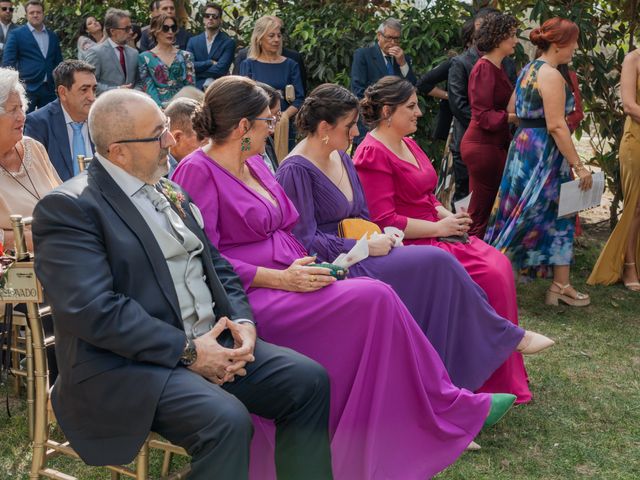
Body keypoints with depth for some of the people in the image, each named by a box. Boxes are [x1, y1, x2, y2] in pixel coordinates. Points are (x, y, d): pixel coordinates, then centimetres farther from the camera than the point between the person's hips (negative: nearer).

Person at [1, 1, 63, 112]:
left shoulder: (53, 36, 14)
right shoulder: (16, 34, 0)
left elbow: (58, 62, 17)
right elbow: (8, 62, -3)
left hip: (50, 88, 4)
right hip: (27, 88, -4)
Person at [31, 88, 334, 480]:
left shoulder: (169, 191, 16)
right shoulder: (68, 208, -11)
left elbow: (216, 265, 18)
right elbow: (94, 311, -21)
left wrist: (243, 323, -2)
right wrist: (187, 351, -19)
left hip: (212, 342, 8)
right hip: (127, 364, -8)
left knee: (310, 380, -7)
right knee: (227, 419, -30)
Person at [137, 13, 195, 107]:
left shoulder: (185, 56, 14)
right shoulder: (145, 58, 9)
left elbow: (190, 85, 8)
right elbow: (148, 88, 1)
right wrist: (163, 106, -15)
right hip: (159, 106, -1)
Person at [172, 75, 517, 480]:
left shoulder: (254, 164, 18)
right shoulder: (198, 171, -8)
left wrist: (306, 269, 1)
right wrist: (280, 279, -20)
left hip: (286, 280, 8)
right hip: (250, 296, -8)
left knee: (377, 302, -15)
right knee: (374, 299, -22)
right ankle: (447, 408, -9)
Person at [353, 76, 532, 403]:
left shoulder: (407, 144, 16)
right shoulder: (373, 155, -14)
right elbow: (384, 222, -20)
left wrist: (450, 216, 3)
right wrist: (438, 227, -15)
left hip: (435, 234, 9)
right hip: (410, 245, -9)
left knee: (500, 263, -9)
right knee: (490, 275, -19)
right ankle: (496, 382, -5)